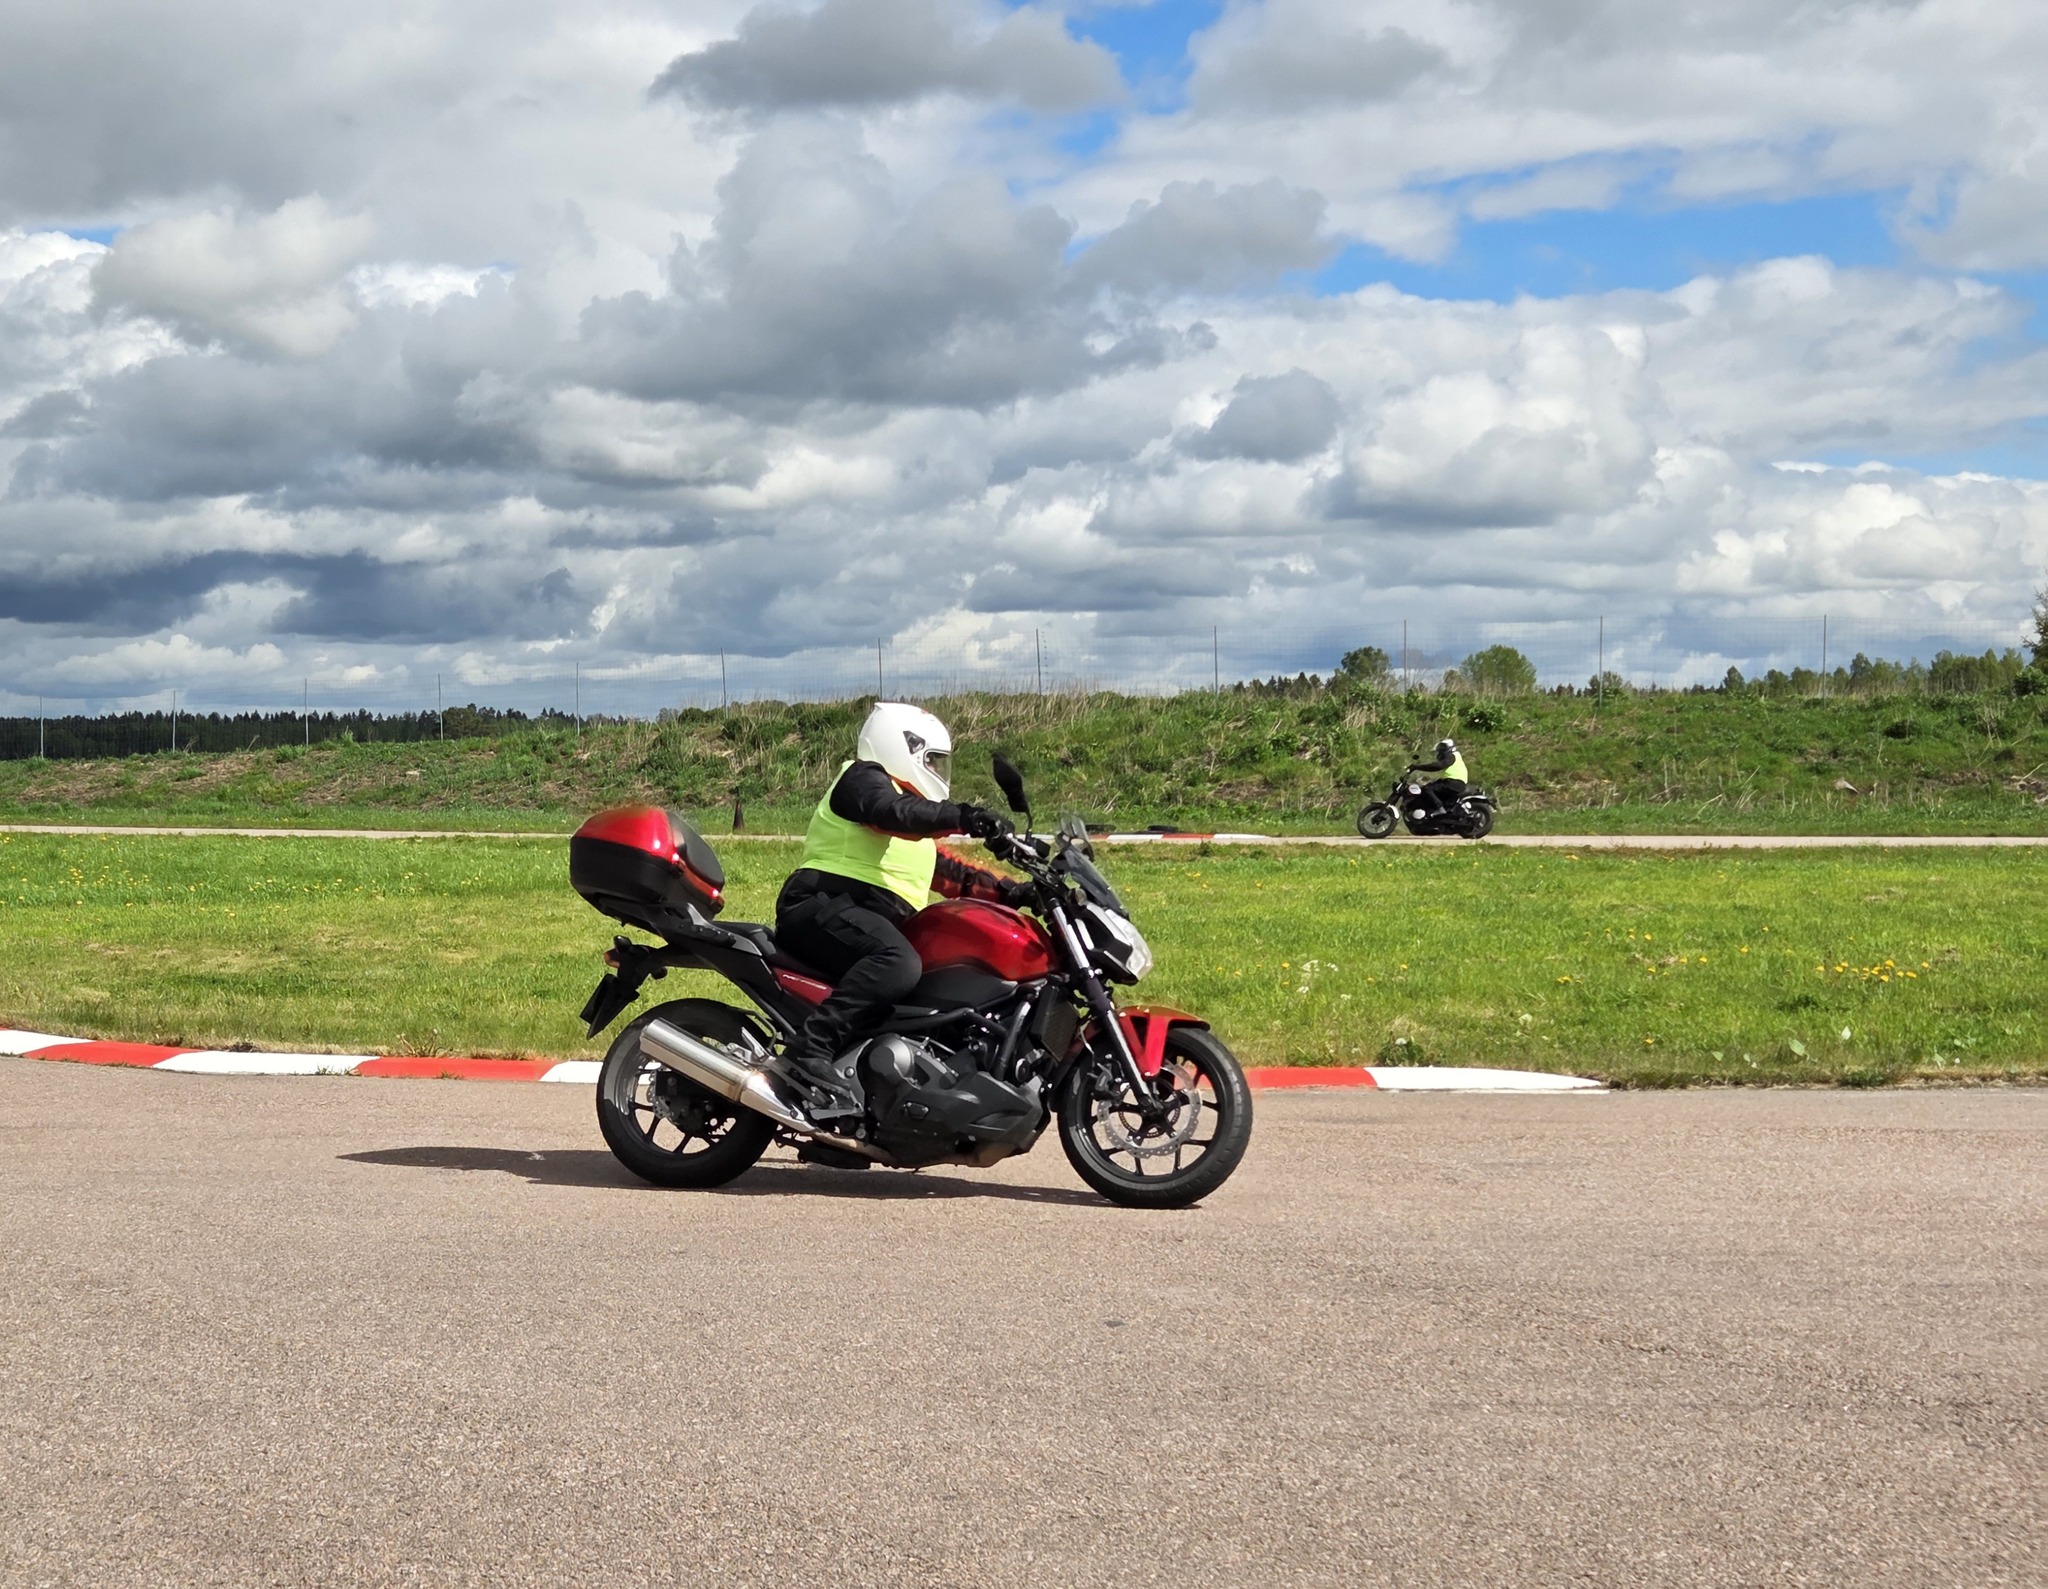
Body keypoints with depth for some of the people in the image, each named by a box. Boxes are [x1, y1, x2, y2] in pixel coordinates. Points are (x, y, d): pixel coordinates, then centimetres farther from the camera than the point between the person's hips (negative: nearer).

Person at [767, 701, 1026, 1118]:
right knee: (899, 964, -37)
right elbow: (892, 812, -20)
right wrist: (961, 817, -35)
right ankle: (807, 1055, -47)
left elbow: (950, 873, 31)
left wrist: (1009, 891, 17)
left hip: (874, 924, 10)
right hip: (823, 907, -10)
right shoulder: (864, 778, 2)